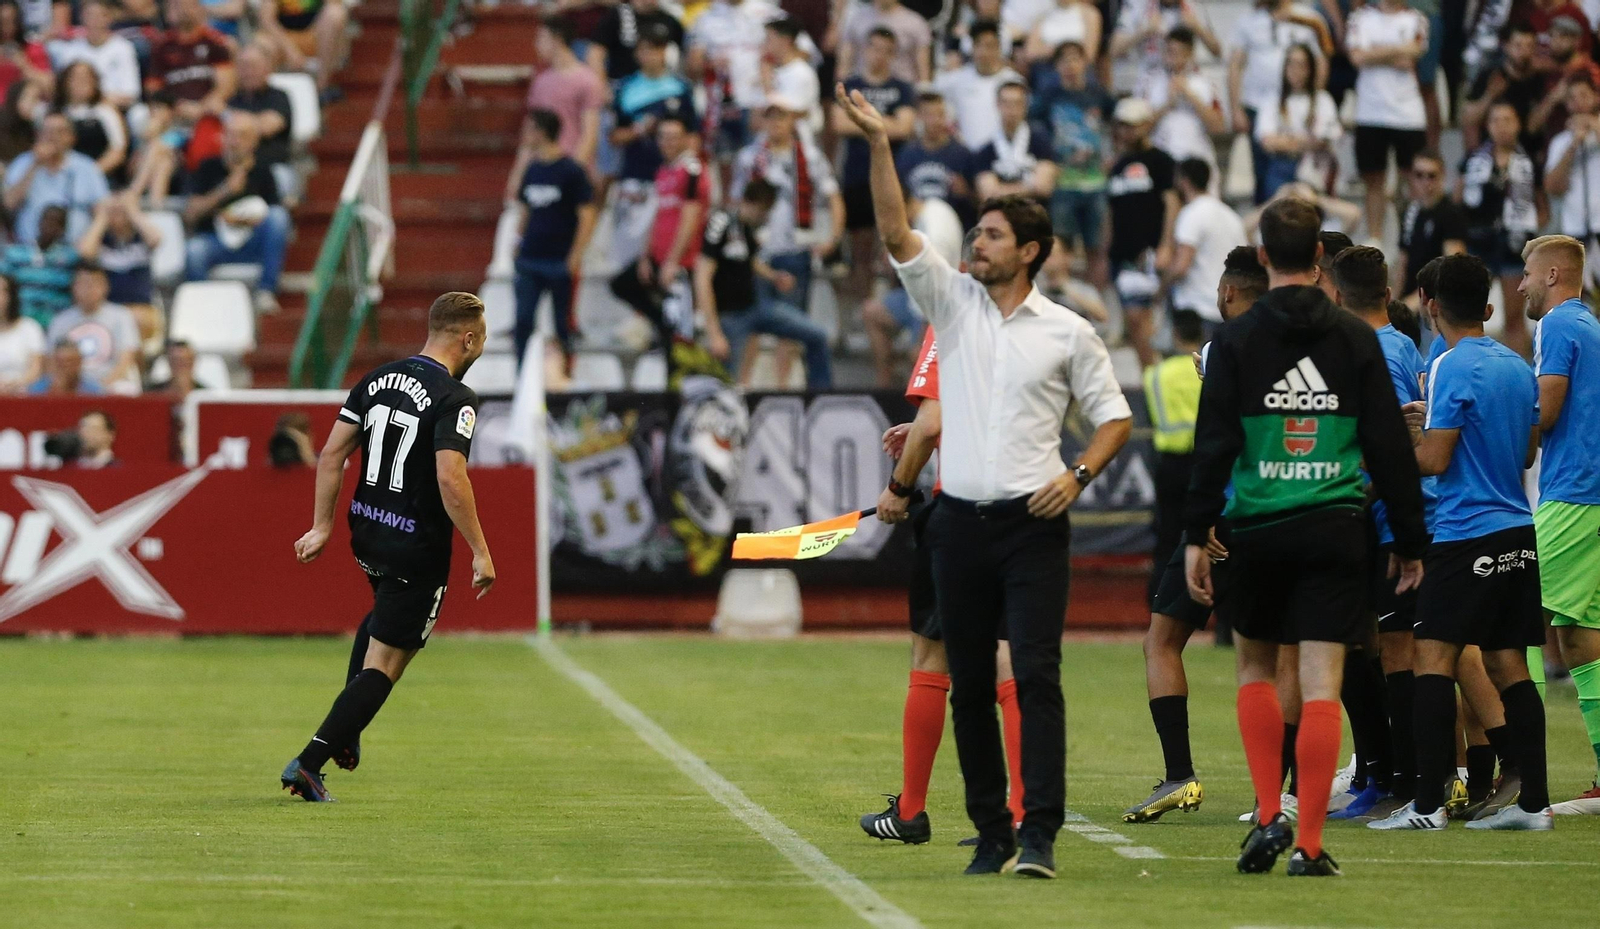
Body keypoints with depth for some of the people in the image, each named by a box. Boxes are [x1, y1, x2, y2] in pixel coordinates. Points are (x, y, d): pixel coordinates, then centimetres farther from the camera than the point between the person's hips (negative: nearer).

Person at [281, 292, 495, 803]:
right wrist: (480, 551, -21)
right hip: (418, 547, -8)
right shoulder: (455, 398, -18)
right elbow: (450, 479, -28)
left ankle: (344, 735, 29)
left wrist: (322, 526, 10)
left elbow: (332, 454, 4)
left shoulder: (377, 379, 4)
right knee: (385, 662, 1)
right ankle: (309, 763, -5)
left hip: (366, 533, 8)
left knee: (387, 614, 35)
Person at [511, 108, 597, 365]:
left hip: (561, 262, -5)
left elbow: (587, 216, -9)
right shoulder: (531, 168, 9)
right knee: (523, 322, 1)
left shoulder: (572, 172, -8)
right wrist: (520, 242, 8)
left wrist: (575, 257, -15)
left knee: (563, 324, 4)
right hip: (529, 261, 5)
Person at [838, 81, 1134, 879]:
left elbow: (1114, 416, 10)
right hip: (960, 521, 3)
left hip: (1032, 523, -3)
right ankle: (990, 832, 11)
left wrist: (1078, 475, -7)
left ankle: (1040, 834, -16)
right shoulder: (952, 303, 8)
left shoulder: (1068, 332, 3)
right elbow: (896, 233, -3)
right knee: (968, 685, 4)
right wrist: (879, 144, -12)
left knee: (1036, 675, -12)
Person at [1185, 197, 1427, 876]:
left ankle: (1269, 816, 6)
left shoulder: (1235, 341, 0)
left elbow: (1214, 445, -4)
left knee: (1256, 670, 18)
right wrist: (1410, 541, 10)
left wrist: (1197, 535, -1)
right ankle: (1310, 845, -5)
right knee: (1320, 685, -1)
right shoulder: (1355, 339, 4)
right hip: (1335, 529, 0)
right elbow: (1390, 445, 5)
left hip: (1257, 530, 0)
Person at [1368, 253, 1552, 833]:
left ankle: (1428, 802, -14)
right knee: (1507, 664, 9)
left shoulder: (1452, 368, -11)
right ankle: (1533, 801, 5)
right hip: (1517, 530, 7)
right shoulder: (1516, 367, 11)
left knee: (1433, 657, -7)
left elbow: (1434, 460, -14)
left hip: (1466, 535, -7)